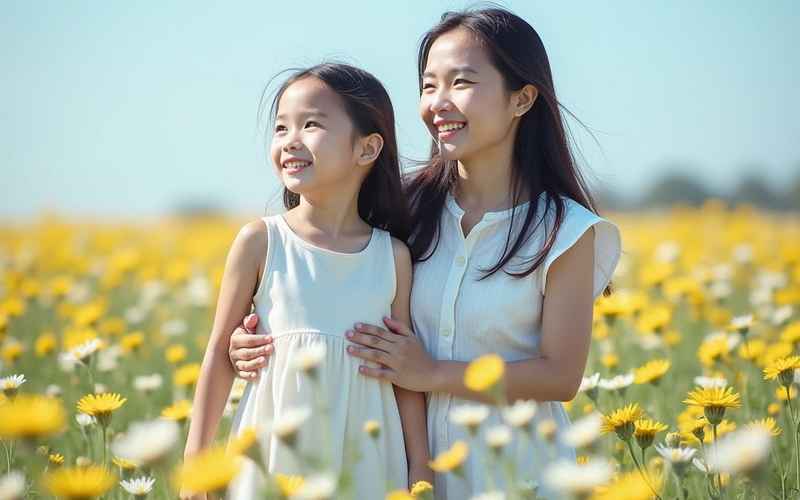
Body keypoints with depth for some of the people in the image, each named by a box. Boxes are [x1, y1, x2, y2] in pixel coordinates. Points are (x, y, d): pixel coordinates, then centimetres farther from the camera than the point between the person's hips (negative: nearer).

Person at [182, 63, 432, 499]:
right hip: (277, 451, -1)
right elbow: (220, 353, 1)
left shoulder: (393, 256, 0)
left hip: (365, 457, 1)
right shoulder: (260, 241, -4)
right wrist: (195, 456, 0)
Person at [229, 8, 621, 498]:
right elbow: (348, 311, 4)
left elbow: (562, 376, -12)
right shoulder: (411, 206, -3)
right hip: (416, 456, 3)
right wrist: (260, 341, -14)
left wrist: (431, 373, -19)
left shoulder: (564, 231, -11)